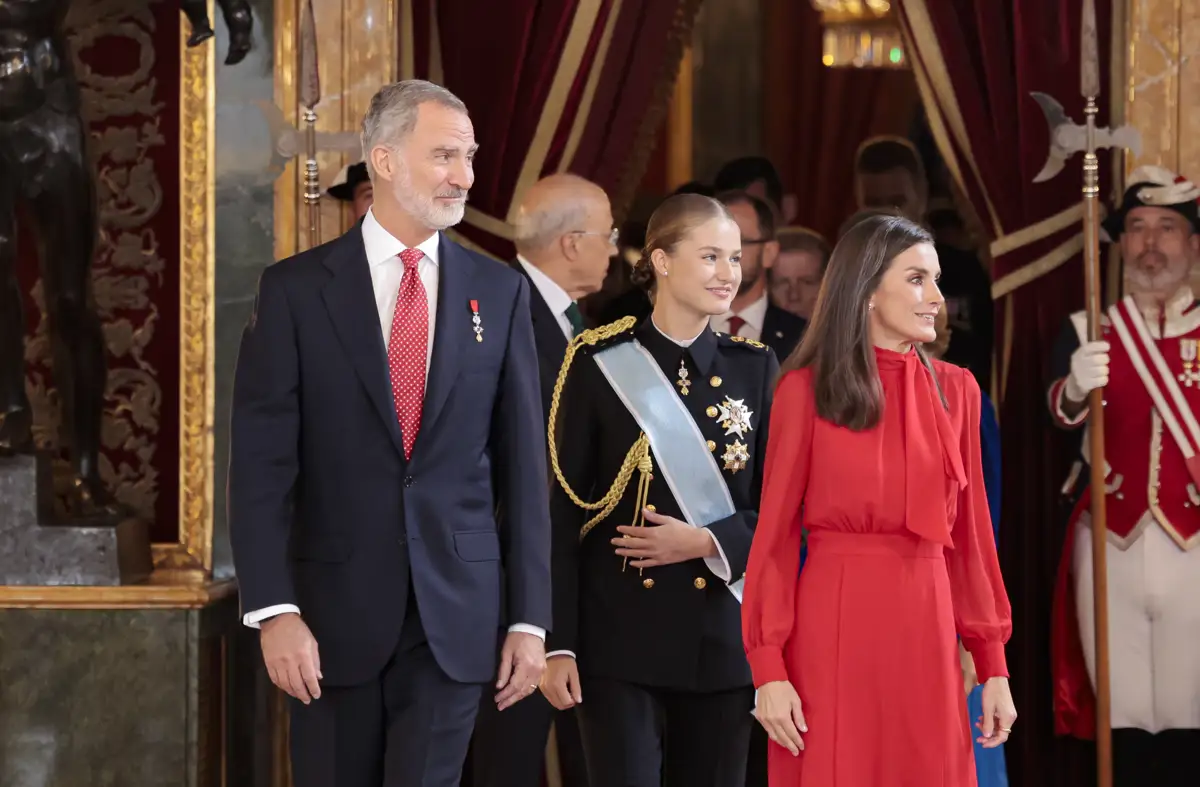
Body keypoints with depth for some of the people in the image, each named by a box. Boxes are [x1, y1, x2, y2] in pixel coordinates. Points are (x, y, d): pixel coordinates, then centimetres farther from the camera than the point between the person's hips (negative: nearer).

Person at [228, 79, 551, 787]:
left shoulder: (500, 293, 5)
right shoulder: (296, 289, -1)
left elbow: (524, 461, 5)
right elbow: (262, 462, -5)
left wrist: (530, 618, 1)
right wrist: (275, 610, -13)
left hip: (454, 611, 1)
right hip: (335, 609, -1)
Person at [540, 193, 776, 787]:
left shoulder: (755, 367, 7)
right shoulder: (600, 364, -2)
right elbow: (562, 511, -3)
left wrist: (708, 542, -12)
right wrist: (559, 644, -8)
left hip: (722, 640, 3)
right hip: (621, 634, -3)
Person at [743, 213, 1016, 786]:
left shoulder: (955, 389, 8)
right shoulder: (806, 390, -3)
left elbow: (970, 532, 9)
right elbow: (775, 532, -3)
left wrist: (993, 665, 5)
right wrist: (769, 668, -11)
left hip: (927, 627, 3)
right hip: (832, 625, -3)